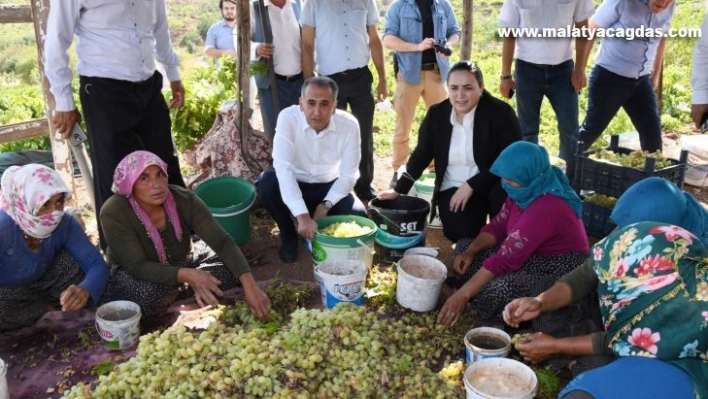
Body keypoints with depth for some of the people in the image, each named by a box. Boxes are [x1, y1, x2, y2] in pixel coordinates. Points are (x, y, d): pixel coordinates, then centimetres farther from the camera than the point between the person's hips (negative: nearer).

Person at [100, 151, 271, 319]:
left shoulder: (184, 200, -21)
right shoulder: (114, 213, -28)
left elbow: (222, 241, -26)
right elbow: (138, 267, -30)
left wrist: (249, 284, -39)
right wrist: (187, 275, -45)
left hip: (180, 264, 3)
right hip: (134, 275, -2)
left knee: (231, 266, -19)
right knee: (145, 294, -37)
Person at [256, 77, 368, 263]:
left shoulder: (349, 125, -20)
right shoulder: (288, 117, -25)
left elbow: (348, 175, -13)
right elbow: (283, 167, -35)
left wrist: (325, 205, -28)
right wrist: (302, 215, -44)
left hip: (329, 187, 1)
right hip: (294, 185, 0)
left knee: (357, 216, -24)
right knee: (267, 183, -31)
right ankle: (288, 235, -3)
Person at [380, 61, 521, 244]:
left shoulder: (500, 112, -13)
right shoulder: (436, 114, -3)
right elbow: (421, 155, 8)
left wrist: (472, 184, -21)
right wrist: (399, 189, 10)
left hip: (493, 184, -1)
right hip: (454, 188, 2)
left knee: (505, 194, -35)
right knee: (461, 232, -24)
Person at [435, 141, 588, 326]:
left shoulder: (545, 208, -32)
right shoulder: (527, 191, -4)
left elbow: (505, 260, -31)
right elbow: (498, 226, 7)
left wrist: (463, 295, -27)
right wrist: (470, 251, -12)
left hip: (561, 274, -9)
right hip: (533, 256, 9)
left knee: (501, 289, -36)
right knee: (464, 248, 1)